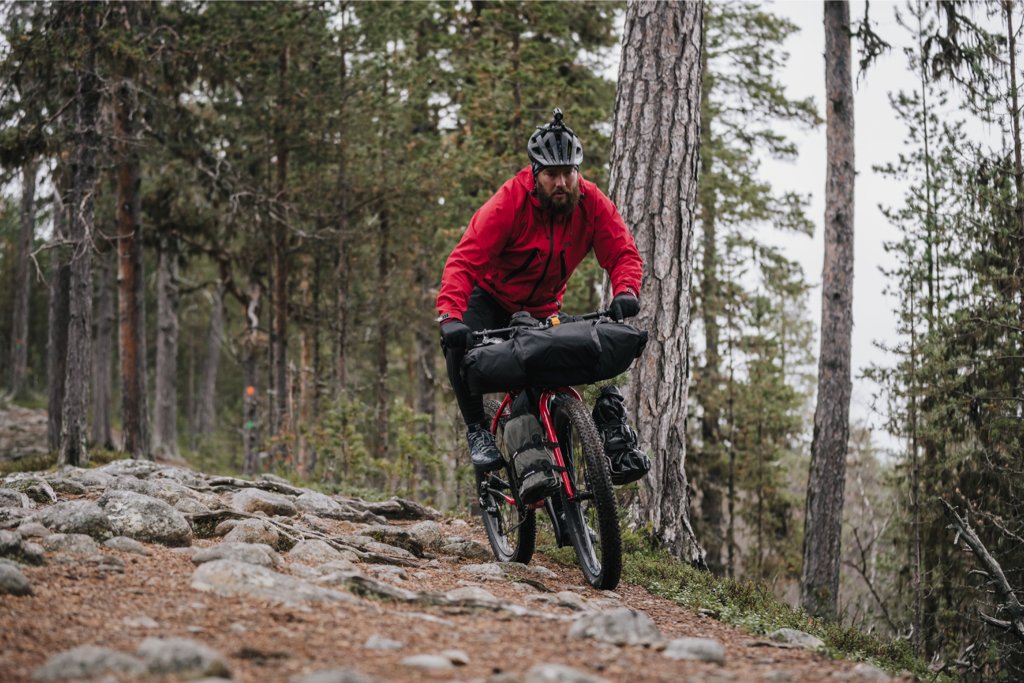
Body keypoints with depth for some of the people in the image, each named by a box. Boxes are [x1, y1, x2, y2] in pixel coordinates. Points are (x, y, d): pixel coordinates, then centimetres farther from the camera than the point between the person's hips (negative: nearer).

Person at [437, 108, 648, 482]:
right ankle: (477, 430, -14)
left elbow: (623, 252, -18)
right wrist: (450, 316, -50)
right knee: (460, 346, -29)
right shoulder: (509, 202, -30)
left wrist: (625, 291, -42)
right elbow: (464, 260, -36)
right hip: (491, 297, -3)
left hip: (543, 308, 4)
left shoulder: (592, 204, -17)